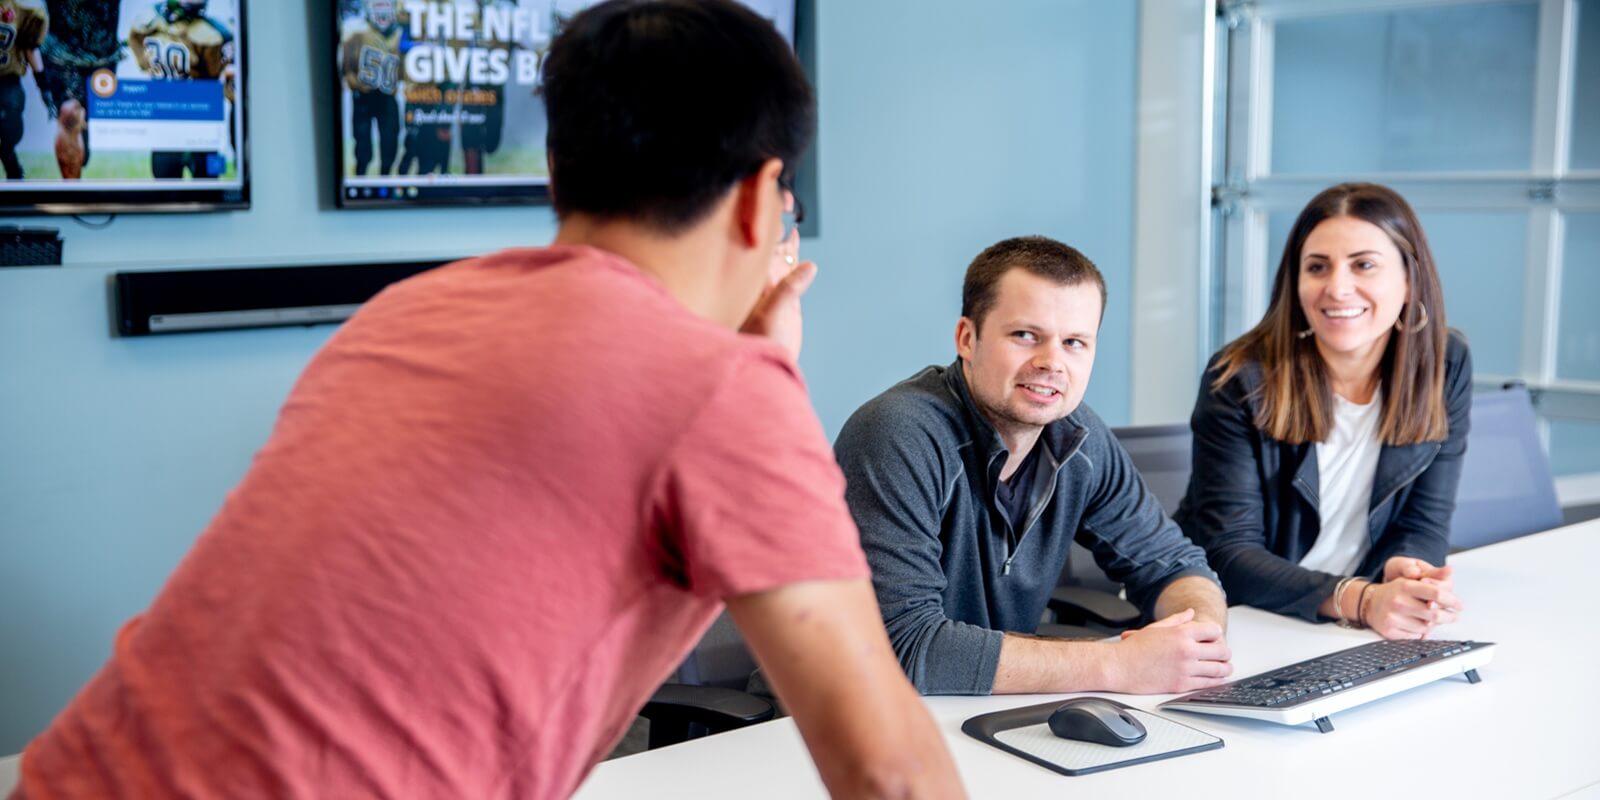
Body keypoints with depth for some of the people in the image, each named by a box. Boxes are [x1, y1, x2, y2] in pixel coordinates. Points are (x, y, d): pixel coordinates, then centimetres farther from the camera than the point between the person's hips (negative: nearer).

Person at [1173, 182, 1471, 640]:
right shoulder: (1239, 381, -14)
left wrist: (1405, 574, -22)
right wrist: (1359, 601, -31)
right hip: (1238, 629, -2)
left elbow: (1424, 525, 1)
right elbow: (1228, 552, -17)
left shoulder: (1444, 367, -3)